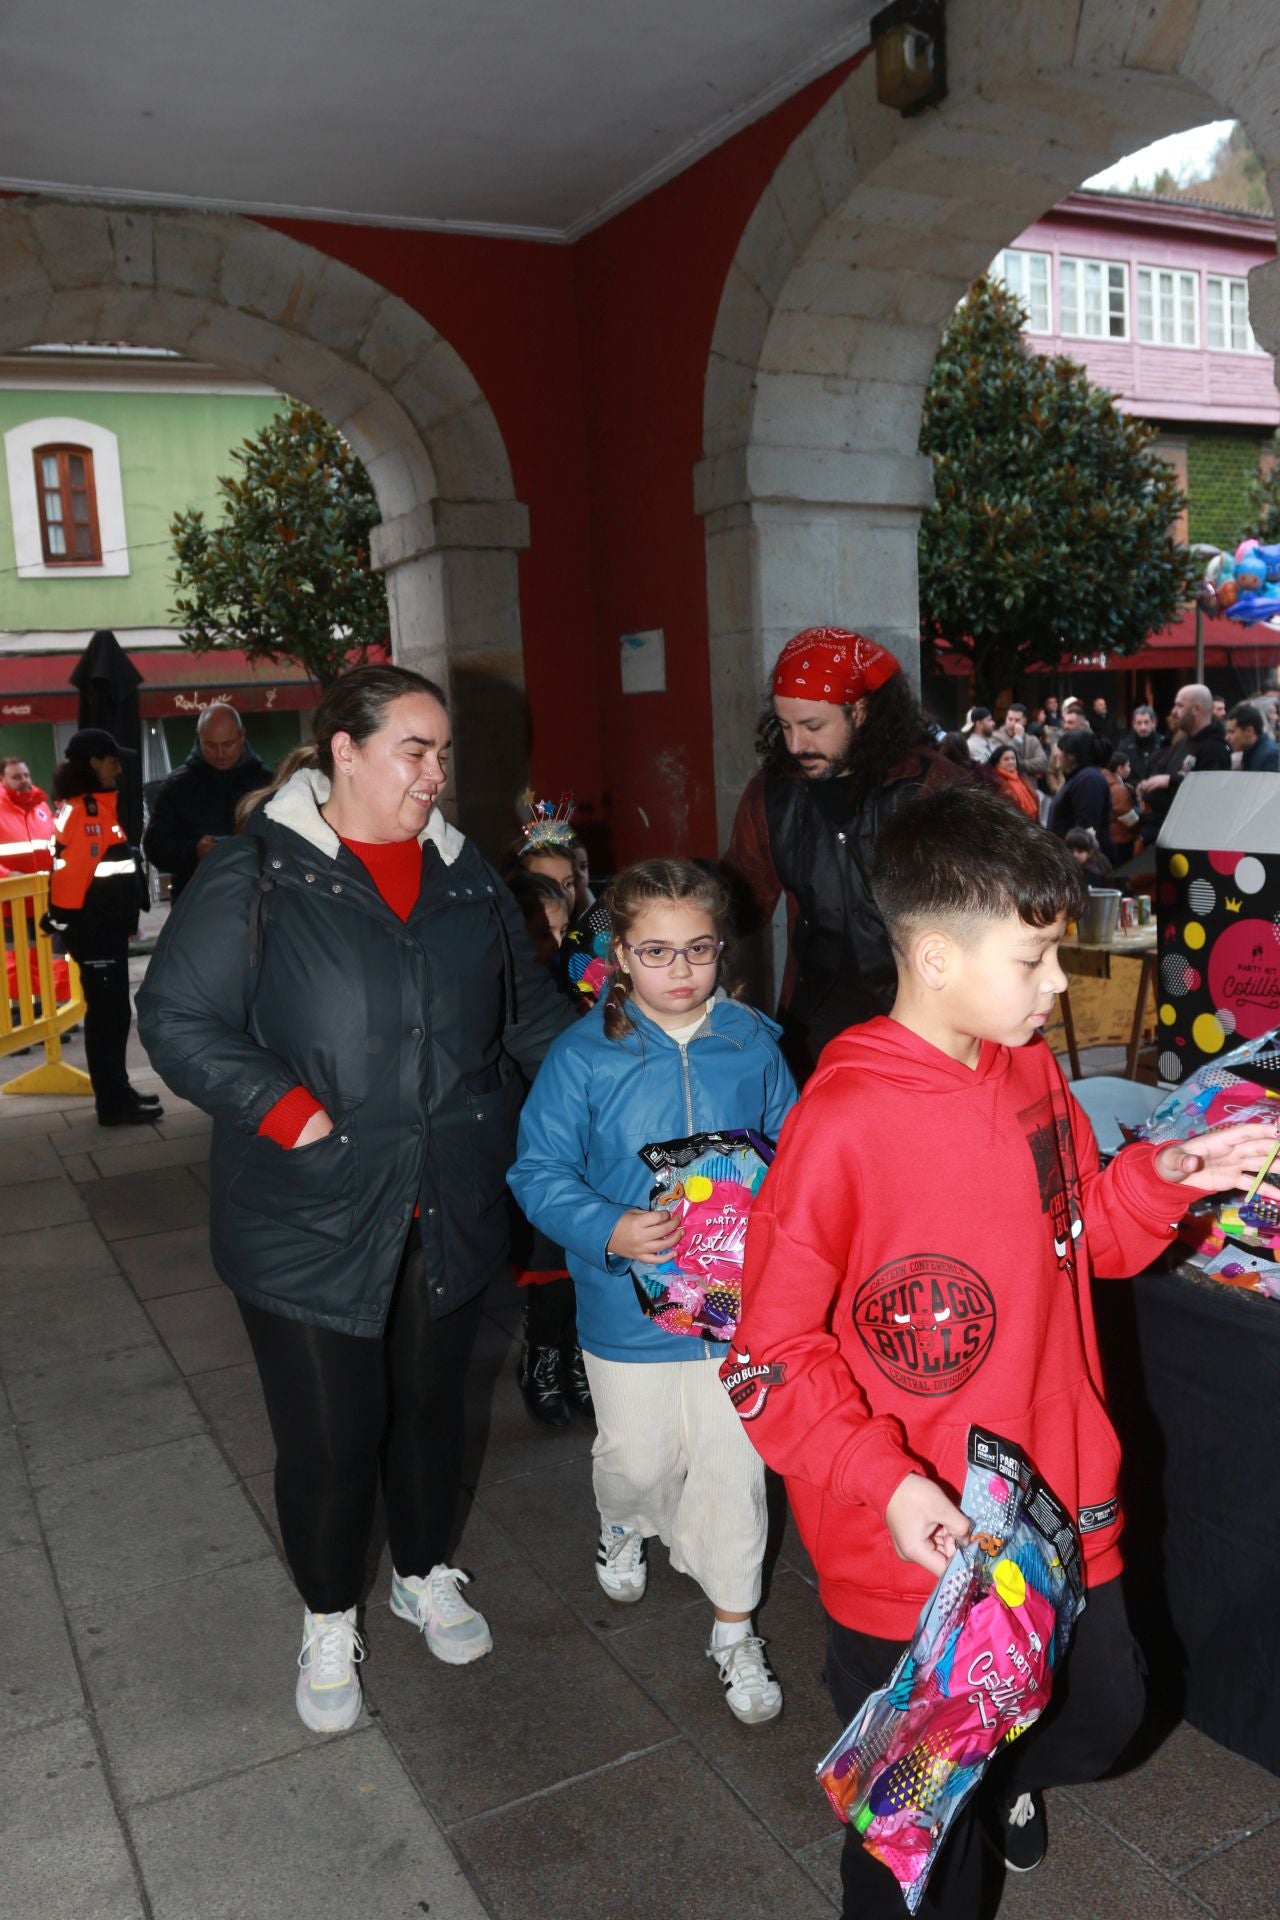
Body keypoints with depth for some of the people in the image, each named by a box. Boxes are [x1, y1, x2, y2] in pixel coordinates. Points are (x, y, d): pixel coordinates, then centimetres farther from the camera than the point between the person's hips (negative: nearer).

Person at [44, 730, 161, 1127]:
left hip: (107, 926, 10)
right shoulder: (80, 810, -16)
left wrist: (123, 919, 19)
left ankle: (117, 1090, 25)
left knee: (114, 1011, 15)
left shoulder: (98, 805, 14)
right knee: (108, 1013, -3)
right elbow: (69, 870, -23)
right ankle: (113, 1103, 4)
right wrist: (71, 925, -21)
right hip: (92, 928, -10)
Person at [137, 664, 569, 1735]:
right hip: (311, 1224, -4)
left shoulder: (466, 878, 7)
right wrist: (292, 1114, -20)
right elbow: (179, 1021, -11)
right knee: (329, 1438, 8)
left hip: (451, 1215, 5)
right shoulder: (256, 877, -9)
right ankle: (330, 1624, 35)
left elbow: (529, 1006, 15)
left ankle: (428, 1575, 46)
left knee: (431, 1404, 21)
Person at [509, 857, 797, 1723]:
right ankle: (626, 1525, 55)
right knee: (639, 1458, 18)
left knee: (734, 1467, 9)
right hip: (629, 1302, -1)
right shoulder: (585, 1054, -12)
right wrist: (610, 1231, -26)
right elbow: (541, 1173, -11)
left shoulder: (754, 1045, -6)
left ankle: (736, 1630, 31)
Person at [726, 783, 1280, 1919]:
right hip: (917, 1549, -7)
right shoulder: (843, 1124, -25)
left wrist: (1168, 1177, -4)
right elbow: (772, 1356, -18)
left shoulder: (1034, 1071, -2)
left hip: (1061, 1505, 7)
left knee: (1104, 1714, 28)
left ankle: (1004, 1776, 60)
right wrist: (883, 1484, -27)